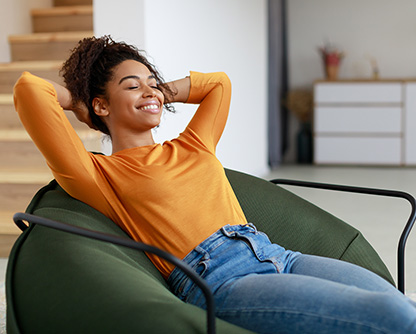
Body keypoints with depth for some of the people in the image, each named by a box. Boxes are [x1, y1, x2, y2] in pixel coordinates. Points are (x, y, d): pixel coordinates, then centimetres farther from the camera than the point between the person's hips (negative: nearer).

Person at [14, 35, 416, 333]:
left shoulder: (192, 147, 28)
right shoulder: (100, 174, 8)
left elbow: (219, 82, 46)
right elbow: (28, 88, -1)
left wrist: (163, 91, 38)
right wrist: (78, 101, 18)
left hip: (275, 255, 8)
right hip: (220, 278, -8)